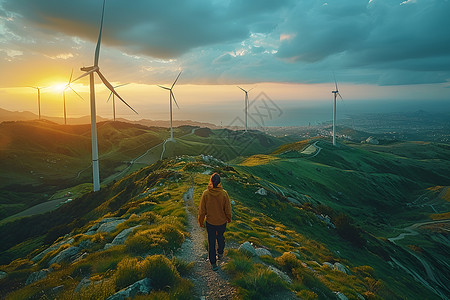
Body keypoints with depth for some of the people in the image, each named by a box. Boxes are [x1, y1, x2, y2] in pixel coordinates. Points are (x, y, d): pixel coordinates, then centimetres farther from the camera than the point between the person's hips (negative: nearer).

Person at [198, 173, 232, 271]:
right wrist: (229, 218, 11)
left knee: (211, 242, 13)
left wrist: (201, 221, 5)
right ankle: (220, 253, 50)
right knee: (220, 237, 28)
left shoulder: (206, 193, -19)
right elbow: (228, 209, -8)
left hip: (210, 222, -1)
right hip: (222, 221, 1)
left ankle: (213, 263, 23)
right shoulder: (224, 193, -20)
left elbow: (202, 209, -10)